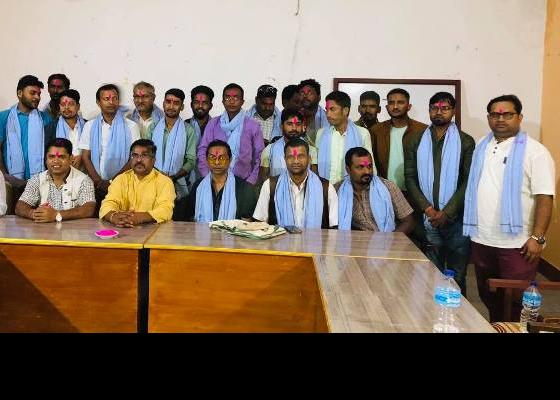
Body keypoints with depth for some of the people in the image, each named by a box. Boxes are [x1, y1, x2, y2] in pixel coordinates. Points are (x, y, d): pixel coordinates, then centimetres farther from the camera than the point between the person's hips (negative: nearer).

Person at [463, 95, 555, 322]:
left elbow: (544, 198, -12)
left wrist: (537, 238, -17)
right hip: (481, 240, 5)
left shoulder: (535, 151, -7)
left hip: (517, 243, -5)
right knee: (487, 296, 17)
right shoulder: (481, 147, 10)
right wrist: (470, 228, 10)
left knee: (517, 300, 3)